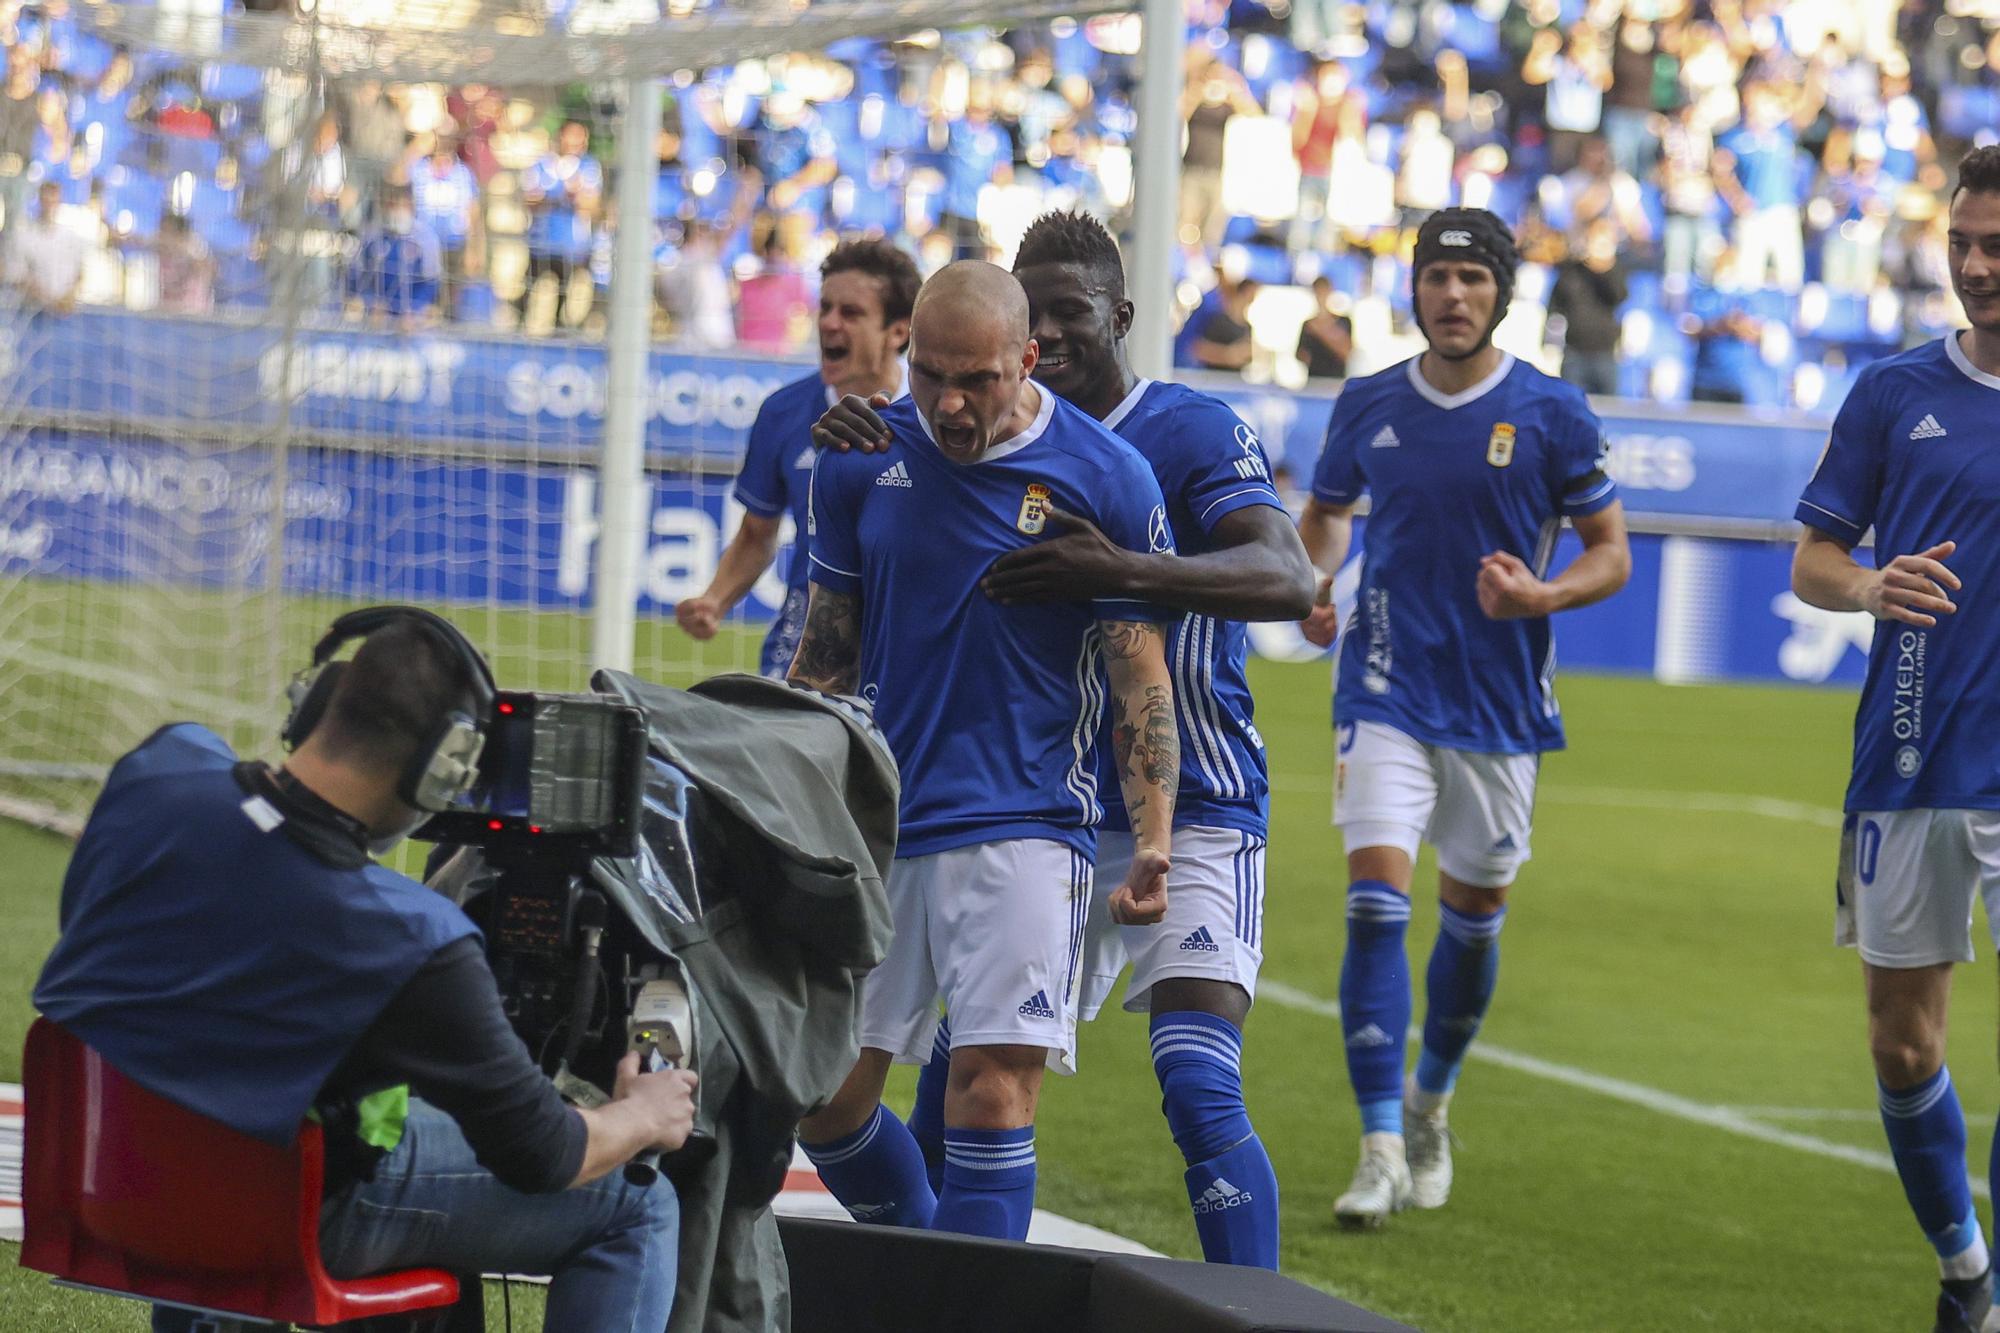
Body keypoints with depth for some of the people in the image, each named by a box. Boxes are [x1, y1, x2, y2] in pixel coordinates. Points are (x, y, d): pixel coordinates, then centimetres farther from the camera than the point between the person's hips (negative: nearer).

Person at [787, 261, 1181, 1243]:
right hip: (871, 823, 4)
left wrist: (1152, 845, -12)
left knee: (993, 1088, -15)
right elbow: (827, 655, 13)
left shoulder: (1107, 479, -5)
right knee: (822, 1091, 4)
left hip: (1024, 827, -4)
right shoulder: (859, 462, 3)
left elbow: (1140, 677, -1)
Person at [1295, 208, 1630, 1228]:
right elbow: (1325, 509, 21)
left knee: (1474, 913, 12)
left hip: (1502, 706, 0)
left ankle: (1431, 1106, 37)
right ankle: (1381, 1146, -16)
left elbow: (1611, 552, 0)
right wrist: (1312, 585, 0)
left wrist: (1545, 595, -20)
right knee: (1376, 900, -15)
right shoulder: (1368, 407, 3)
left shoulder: (1551, 414, -4)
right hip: (1389, 693, 0)